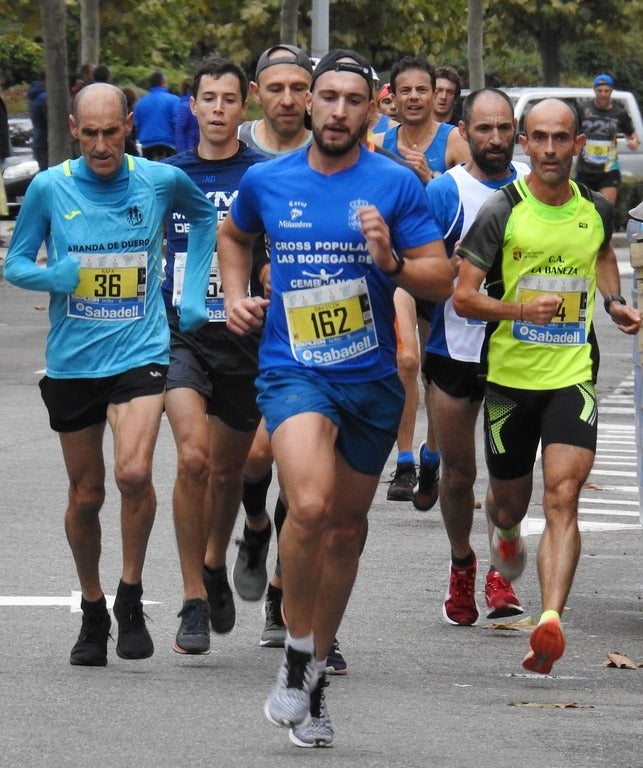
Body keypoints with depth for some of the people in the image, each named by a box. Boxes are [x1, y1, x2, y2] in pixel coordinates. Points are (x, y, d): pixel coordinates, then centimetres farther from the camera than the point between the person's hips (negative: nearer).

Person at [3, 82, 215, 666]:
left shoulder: (161, 181, -2)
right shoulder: (50, 188, -4)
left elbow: (204, 216, 20)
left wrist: (193, 293, 12)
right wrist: (62, 276, -18)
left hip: (140, 352, -1)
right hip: (72, 362, 2)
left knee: (134, 473, -22)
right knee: (86, 495, 10)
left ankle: (131, 597, -2)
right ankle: (92, 611, 29)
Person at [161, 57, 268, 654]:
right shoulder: (166, 176, 4)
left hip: (244, 338, 0)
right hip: (181, 334, 0)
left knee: (228, 470, 14)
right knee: (193, 456, -19)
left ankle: (215, 567, 44)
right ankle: (193, 601, -12)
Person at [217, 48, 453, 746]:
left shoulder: (395, 184, -3)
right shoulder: (267, 181, 2)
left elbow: (441, 280, -4)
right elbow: (233, 235, 25)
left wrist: (392, 262, -22)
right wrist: (235, 296, 10)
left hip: (370, 376, 2)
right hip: (291, 369, -2)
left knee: (346, 528, 13)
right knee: (310, 504, -26)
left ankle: (313, 678, 30)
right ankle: (298, 653, -8)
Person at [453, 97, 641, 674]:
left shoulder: (594, 210, 3)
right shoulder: (501, 212, -8)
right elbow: (463, 297, -9)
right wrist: (520, 310, -25)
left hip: (573, 373, 0)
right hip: (509, 374, 0)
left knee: (563, 496, -17)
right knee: (511, 499, 16)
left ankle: (551, 622, -27)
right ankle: (506, 533, 54)